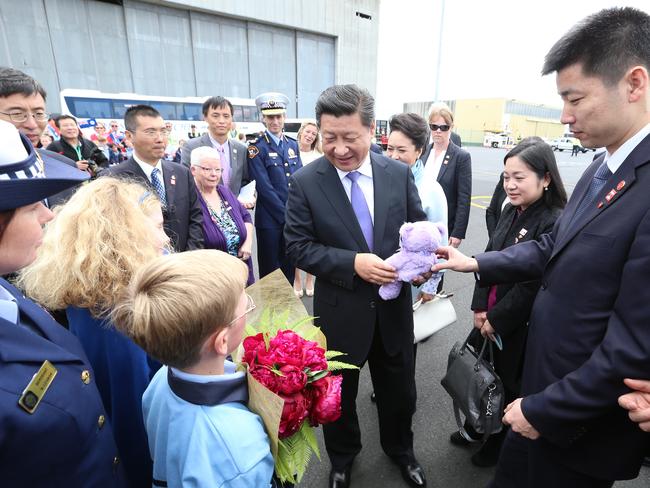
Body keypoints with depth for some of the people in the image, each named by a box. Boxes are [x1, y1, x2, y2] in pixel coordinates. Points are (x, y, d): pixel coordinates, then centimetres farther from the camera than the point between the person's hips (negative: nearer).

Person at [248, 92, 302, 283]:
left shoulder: (293, 144, 11)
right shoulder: (256, 147, -7)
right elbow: (264, 187, -13)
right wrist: (285, 215, -13)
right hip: (270, 218, -5)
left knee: (290, 267, 16)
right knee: (270, 271, 7)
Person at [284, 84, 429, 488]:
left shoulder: (399, 173, -5)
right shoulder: (305, 182, -12)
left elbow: (419, 226, 3)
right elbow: (298, 247, -12)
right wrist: (353, 263, -25)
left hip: (394, 306, 2)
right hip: (340, 310, -2)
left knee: (399, 390, 23)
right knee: (338, 395, 21)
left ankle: (400, 449, 56)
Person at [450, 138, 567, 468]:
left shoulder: (554, 223, -21)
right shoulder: (510, 211, 0)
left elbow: (533, 284, -22)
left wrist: (497, 319, -14)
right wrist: (480, 307, -1)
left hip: (519, 325, -6)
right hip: (490, 317, 6)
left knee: (510, 382, 15)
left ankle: (500, 445, 41)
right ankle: (476, 428, 46)